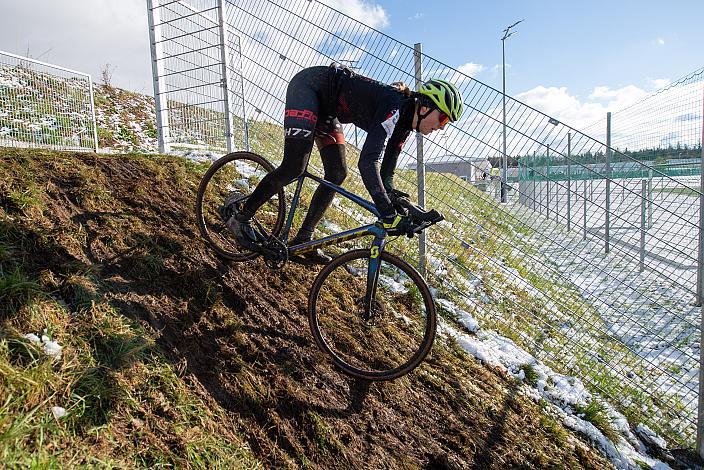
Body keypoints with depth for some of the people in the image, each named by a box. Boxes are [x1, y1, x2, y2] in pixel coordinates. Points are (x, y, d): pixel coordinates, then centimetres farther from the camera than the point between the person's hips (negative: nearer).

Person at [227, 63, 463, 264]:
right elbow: (368, 162, -42)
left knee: (337, 174, -1)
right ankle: (241, 217, 1)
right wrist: (388, 214, -45)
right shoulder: (394, 107, -28)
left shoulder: (403, 123, -2)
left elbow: (385, 174, 2)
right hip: (309, 84, -9)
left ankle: (302, 241, 7)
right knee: (294, 168, -18)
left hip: (325, 107, 9)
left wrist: (401, 208, -6)